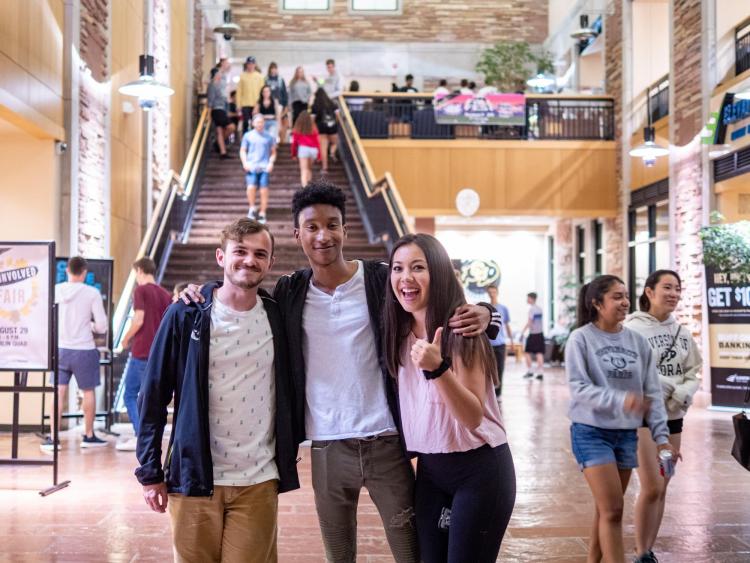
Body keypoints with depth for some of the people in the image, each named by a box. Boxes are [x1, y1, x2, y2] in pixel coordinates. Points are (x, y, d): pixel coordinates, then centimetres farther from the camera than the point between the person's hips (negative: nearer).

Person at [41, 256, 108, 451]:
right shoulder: (92, 293, -10)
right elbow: (101, 327, -9)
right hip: (84, 349, -2)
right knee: (89, 391, 13)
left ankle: (52, 438, 2)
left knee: (59, 393, 6)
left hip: (60, 349, 2)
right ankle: (89, 436, 22)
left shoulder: (55, 290, -2)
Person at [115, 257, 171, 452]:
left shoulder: (141, 290, -7)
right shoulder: (165, 294, 10)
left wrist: (126, 339, -1)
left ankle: (140, 436, -5)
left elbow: (138, 320, -14)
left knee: (130, 395, 3)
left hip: (141, 352, -6)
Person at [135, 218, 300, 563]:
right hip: (194, 478, -1)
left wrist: (287, 460, 5)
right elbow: (154, 395, -2)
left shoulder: (278, 317, 2)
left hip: (258, 483, 2)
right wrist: (149, 472, -3)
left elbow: (292, 390, 12)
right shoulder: (186, 315, -5)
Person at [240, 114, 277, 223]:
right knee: (251, 187, -19)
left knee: (264, 190, -5)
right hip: (251, 166, -1)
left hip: (264, 167, 1)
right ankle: (252, 208, 3)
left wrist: (271, 162, -1)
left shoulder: (269, 137, 12)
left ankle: (262, 214, 5)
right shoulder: (248, 136, 10)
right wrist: (245, 163, -3)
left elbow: (273, 152, 17)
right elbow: (243, 151, 13)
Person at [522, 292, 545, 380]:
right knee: (539, 353, 3)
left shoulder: (531, 309, -13)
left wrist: (523, 332, -19)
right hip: (540, 333, 7)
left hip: (533, 334, -7)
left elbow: (529, 322, -19)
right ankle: (540, 373, 0)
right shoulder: (540, 309, 11)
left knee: (528, 352, 5)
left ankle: (530, 371, 6)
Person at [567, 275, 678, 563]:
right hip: (591, 432, -5)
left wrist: (661, 436, -2)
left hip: (627, 434, 5)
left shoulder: (638, 341, 2)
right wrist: (620, 400, -32)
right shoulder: (581, 339, -11)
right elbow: (578, 388, -18)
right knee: (612, 510, -8)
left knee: (607, 509, 15)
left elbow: (653, 392, 4)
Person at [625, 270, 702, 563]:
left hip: (674, 416, 6)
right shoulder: (633, 328, -11)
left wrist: (683, 394, -11)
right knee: (652, 488, -8)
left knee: (661, 488, 10)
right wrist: (672, 387, -16)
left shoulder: (681, 332, 9)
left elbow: (694, 371, 8)